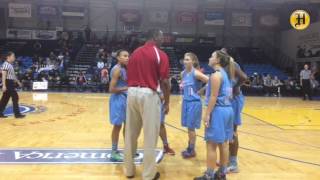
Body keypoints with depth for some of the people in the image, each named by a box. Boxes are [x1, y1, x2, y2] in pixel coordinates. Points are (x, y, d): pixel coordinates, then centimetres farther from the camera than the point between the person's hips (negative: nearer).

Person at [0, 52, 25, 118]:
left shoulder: (10, 65, 16)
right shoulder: (6, 64, -14)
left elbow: (13, 75, 26)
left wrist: (18, 82, 29)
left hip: (11, 83, 10)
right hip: (8, 83, -10)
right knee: (15, 97, -7)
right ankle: (17, 114, -1)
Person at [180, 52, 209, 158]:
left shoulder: (196, 73, -15)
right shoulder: (183, 73, 6)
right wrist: (181, 85, 3)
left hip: (194, 103, -7)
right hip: (186, 102, 7)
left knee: (191, 127, 1)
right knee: (188, 127, 15)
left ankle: (192, 150, 16)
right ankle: (189, 148, 28)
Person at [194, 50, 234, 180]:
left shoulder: (216, 74, -13)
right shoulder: (225, 74, 14)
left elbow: (214, 96, -17)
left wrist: (207, 113, -16)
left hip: (218, 111, -9)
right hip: (227, 110, 9)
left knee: (211, 144, -2)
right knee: (223, 143, 14)